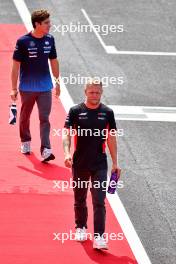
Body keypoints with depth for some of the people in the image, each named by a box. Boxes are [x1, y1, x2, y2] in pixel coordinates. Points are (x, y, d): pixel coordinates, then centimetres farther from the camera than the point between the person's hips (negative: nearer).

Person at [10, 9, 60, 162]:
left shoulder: (49, 39, 0)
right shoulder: (23, 41, -12)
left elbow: (54, 61, 12)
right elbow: (16, 65, -9)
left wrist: (58, 82, 16)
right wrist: (14, 89, -10)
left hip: (45, 87, 2)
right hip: (27, 87, -2)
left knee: (45, 118, -7)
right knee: (25, 117, 15)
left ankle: (46, 150, -13)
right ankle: (25, 142, 37)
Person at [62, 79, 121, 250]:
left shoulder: (107, 112, 2)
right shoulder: (75, 111, -1)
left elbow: (111, 138, 8)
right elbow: (66, 133, -4)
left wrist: (115, 163, 6)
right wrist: (67, 153, -21)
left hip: (99, 164, 0)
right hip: (79, 163, 0)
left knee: (99, 201, -8)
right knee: (79, 199, 13)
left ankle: (99, 237, -9)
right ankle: (80, 228, 33)